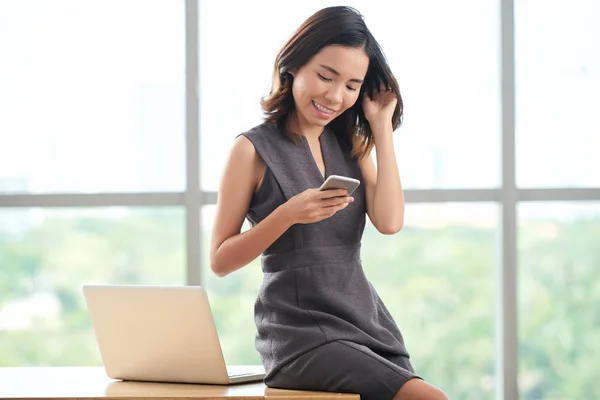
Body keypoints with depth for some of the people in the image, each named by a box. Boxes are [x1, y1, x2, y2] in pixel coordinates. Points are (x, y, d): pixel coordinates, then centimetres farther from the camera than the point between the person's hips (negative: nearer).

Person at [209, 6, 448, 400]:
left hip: (369, 324, 6)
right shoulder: (254, 149, 0)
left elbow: (390, 221, -3)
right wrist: (287, 214, -17)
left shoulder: (352, 145, 15)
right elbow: (220, 261, -2)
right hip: (302, 334, -6)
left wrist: (382, 126, 3)